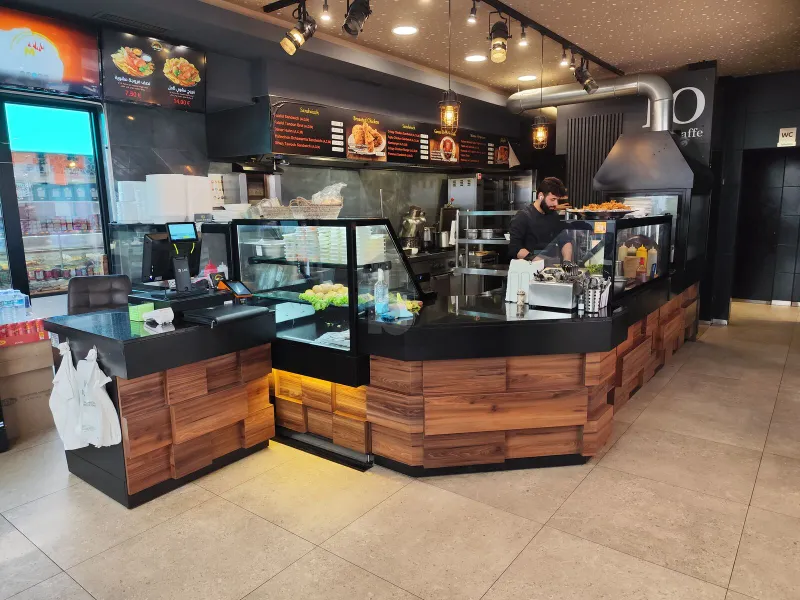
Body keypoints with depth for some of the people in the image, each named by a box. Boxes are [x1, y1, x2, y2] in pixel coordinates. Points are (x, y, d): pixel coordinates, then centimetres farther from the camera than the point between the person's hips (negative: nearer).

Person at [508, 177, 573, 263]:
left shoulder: (555, 216, 12)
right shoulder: (522, 217, -8)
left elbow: (566, 241, 11)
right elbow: (515, 248, -17)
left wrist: (567, 261, -8)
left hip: (553, 265, 5)